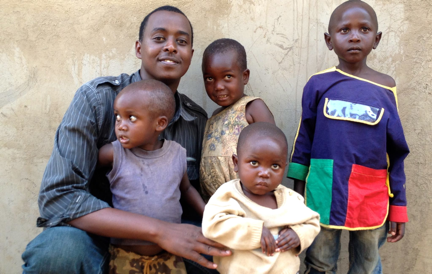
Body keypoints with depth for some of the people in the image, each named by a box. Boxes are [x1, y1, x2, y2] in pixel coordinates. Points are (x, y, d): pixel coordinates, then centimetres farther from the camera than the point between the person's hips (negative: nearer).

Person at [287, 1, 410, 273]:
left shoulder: (386, 88, -1)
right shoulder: (318, 84, -2)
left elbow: (395, 151, 3)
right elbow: (304, 140, 3)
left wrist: (399, 206, 4)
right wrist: (298, 192, 5)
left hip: (371, 198, 1)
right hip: (324, 193, 0)